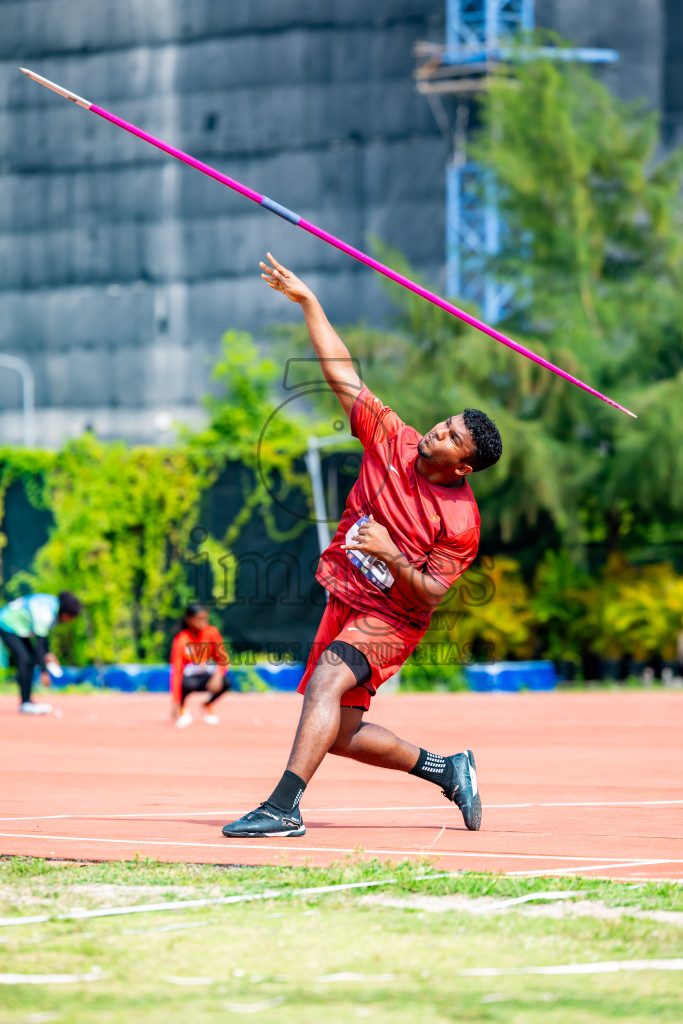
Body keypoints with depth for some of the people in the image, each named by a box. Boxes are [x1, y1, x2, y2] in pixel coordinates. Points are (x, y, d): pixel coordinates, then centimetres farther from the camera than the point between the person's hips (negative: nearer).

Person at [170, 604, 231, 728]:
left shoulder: (211, 632, -8)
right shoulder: (181, 640, -19)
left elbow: (223, 659, -7)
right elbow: (176, 671, -23)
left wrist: (218, 675, -31)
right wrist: (176, 703, -30)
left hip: (206, 675, 4)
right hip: (189, 677, -4)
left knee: (226, 682, -28)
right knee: (188, 684, -40)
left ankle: (207, 706, 4)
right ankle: (181, 709, -5)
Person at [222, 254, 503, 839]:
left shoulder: (461, 522, -18)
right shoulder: (393, 440, -5)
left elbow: (430, 597, -15)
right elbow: (342, 374, -2)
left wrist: (392, 556, -31)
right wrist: (308, 302, -5)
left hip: (390, 622, -7)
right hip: (344, 602, 7)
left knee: (327, 679, -32)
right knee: (340, 735, 10)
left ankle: (284, 807, -40)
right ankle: (447, 768, 30)